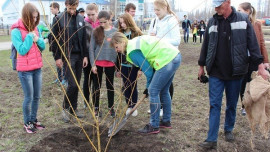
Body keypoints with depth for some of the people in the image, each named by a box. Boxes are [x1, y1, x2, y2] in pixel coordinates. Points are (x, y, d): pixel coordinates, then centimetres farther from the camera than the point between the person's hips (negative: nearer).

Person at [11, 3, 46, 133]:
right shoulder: (16, 31, -13)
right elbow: (22, 50, -19)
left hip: (37, 68, 6)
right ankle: (27, 123, 20)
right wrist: (30, 37, -15)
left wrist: (37, 39, -10)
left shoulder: (35, 29, 6)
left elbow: (43, 47, 9)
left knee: (37, 97, 13)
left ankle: (33, 120, 28)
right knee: (29, 97, 3)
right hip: (25, 70, -6)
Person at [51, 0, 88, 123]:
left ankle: (73, 108, 23)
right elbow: (54, 39, -5)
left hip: (79, 56, 5)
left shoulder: (80, 18, 8)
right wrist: (57, 57, -9)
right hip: (67, 56, -5)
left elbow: (84, 38, 12)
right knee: (72, 84, -9)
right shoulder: (59, 19, -6)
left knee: (77, 84, 9)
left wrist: (85, 55, 7)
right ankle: (65, 108, 11)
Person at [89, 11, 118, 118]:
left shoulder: (115, 32, -1)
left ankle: (111, 107, 24)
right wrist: (93, 64, -8)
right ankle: (96, 108, 21)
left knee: (110, 85, 11)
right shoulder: (96, 32, -2)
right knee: (97, 86, 9)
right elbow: (91, 49, -2)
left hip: (110, 63, 0)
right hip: (98, 63, 0)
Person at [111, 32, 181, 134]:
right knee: (163, 90, 20)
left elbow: (147, 69, -12)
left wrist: (148, 87, 4)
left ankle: (154, 126, 5)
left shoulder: (133, 51, -13)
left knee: (153, 91, -5)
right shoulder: (135, 42, 17)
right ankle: (166, 121, 33)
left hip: (167, 60, -10)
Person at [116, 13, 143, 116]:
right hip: (124, 65, 4)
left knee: (133, 86, 5)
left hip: (134, 65, -4)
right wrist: (118, 68, 7)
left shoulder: (137, 34, -6)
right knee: (125, 87, 9)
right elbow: (118, 51, 8)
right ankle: (129, 106, 24)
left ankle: (134, 107, 21)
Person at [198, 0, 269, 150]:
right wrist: (202, 66, 14)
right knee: (214, 105, -1)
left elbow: (253, 44, -3)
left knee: (232, 105, 14)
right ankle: (212, 140, 3)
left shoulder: (243, 19, -3)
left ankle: (228, 130, 36)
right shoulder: (212, 22, 3)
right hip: (215, 72, 1)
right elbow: (206, 45, 11)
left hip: (235, 72, -1)